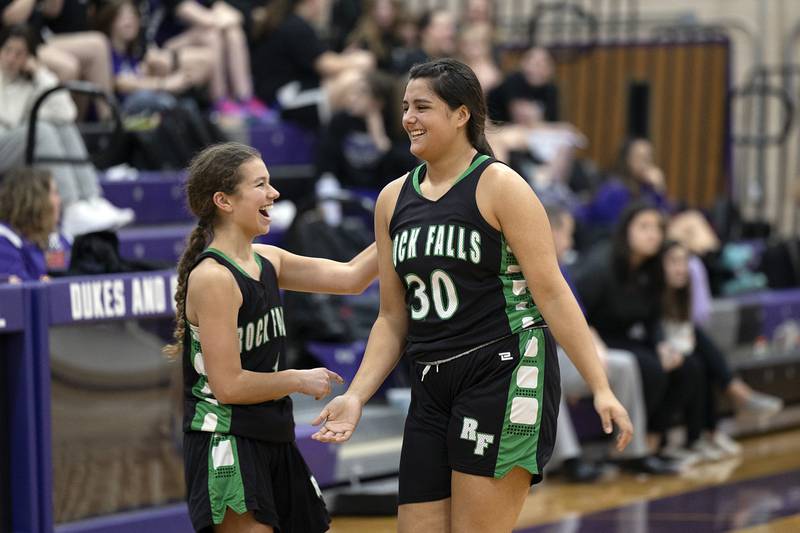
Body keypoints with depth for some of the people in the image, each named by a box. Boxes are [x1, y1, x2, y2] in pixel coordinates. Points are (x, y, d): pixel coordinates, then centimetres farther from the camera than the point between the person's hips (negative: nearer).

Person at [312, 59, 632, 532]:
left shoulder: (500, 187, -6)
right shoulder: (394, 199, 12)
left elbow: (552, 293, -9)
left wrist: (601, 389, -13)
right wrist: (355, 397, 6)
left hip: (504, 374, -6)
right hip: (432, 387, 6)